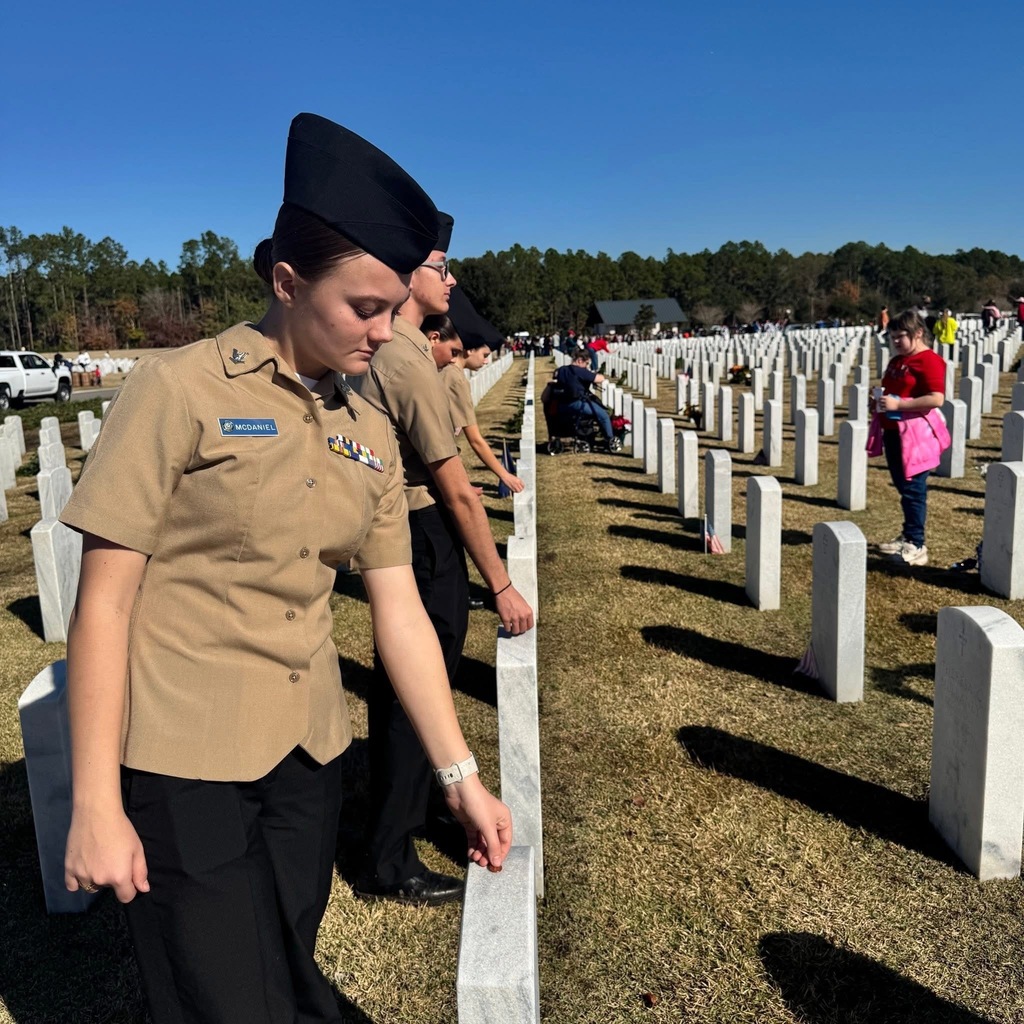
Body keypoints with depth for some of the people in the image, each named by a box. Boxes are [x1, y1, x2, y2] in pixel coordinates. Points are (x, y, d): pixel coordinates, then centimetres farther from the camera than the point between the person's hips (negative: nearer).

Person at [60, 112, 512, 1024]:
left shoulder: (370, 434, 3)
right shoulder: (180, 389, -13)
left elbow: (399, 611, 4)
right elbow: (103, 602, -12)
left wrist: (461, 776, 2)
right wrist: (95, 804, -12)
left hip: (308, 758, 5)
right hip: (184, 768, -5)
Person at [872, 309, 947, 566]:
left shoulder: (929, 361, -13)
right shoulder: (896, 361, 15)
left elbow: (937, 399, -24)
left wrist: (897, 404, -24)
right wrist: (880, 399, 7)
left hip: (915, 435, -9)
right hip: (892, 432, 9)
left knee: (913, 490, -5)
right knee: (902, 487, 15)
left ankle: (916, 545, 2)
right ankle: (907, 536, 27)